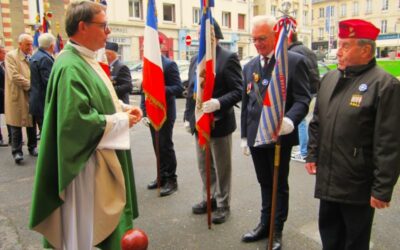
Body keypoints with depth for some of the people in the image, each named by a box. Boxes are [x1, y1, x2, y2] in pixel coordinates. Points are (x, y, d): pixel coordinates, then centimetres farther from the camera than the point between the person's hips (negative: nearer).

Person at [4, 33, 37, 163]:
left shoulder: (32, 56, 10)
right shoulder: (10, 56, -5)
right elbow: (14, 76, -15)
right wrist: (30, 84, -15)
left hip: (31, 95, 5)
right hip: (17, 96, -5)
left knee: (32, 123, 12)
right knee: (16, 125, 0)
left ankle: (32, 147, 24)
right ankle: (17, 151, 8)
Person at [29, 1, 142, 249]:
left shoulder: (85, 60, 9)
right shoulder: (71, 67, -23)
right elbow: (78, 120, -30)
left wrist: (123, 108, 3)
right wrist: (122, 122, -19)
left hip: (100, 157, 10)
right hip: (85, 162, -10)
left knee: (96, 219, 25)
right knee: (83, 228, 9)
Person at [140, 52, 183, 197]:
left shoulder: (169, 64, -9)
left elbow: (179, 88, -14)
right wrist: (144, 112, 8)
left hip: (165, 114, -6)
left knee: (166, 146, 0)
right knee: (157, 146, 13)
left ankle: (171, 180, 12)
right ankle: (162, 176, 27)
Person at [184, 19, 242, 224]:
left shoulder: (228, 58, -9)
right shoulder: (195, 60, 13)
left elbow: (238, 90, -14)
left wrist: (219, 103, -30)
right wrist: (188, 117, 11)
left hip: (219, 122, -7)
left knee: (221, 167, 8)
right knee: (204, 165, 18)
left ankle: (223, 205, 24)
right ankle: (209, 199, 35)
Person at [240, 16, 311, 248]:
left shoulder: (295, 61, -7)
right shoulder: (249, 66, 11)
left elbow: (303, 99, -12)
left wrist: (289, 120, -32)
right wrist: (245, 135, 13)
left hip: (280, 136, -5)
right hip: (256, 136, 5)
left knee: (279, 185, 10)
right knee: (265, 183, 19)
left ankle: (277, 231, 27)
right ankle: (265, 224, 36)